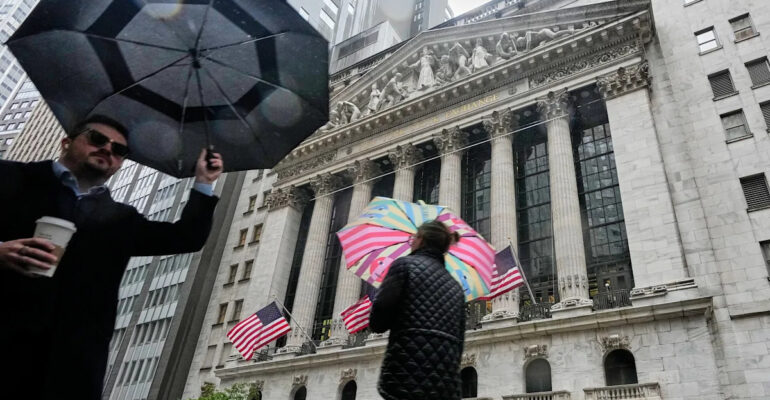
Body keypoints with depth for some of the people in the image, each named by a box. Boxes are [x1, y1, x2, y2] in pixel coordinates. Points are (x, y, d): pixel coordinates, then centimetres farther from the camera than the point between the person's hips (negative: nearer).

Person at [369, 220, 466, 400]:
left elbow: (377, 322, -5)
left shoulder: (404, 264, 3)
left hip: (408, 380, -6)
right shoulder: (456, 288, 21)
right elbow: (459, 342, 18)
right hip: (447, 385, 6)